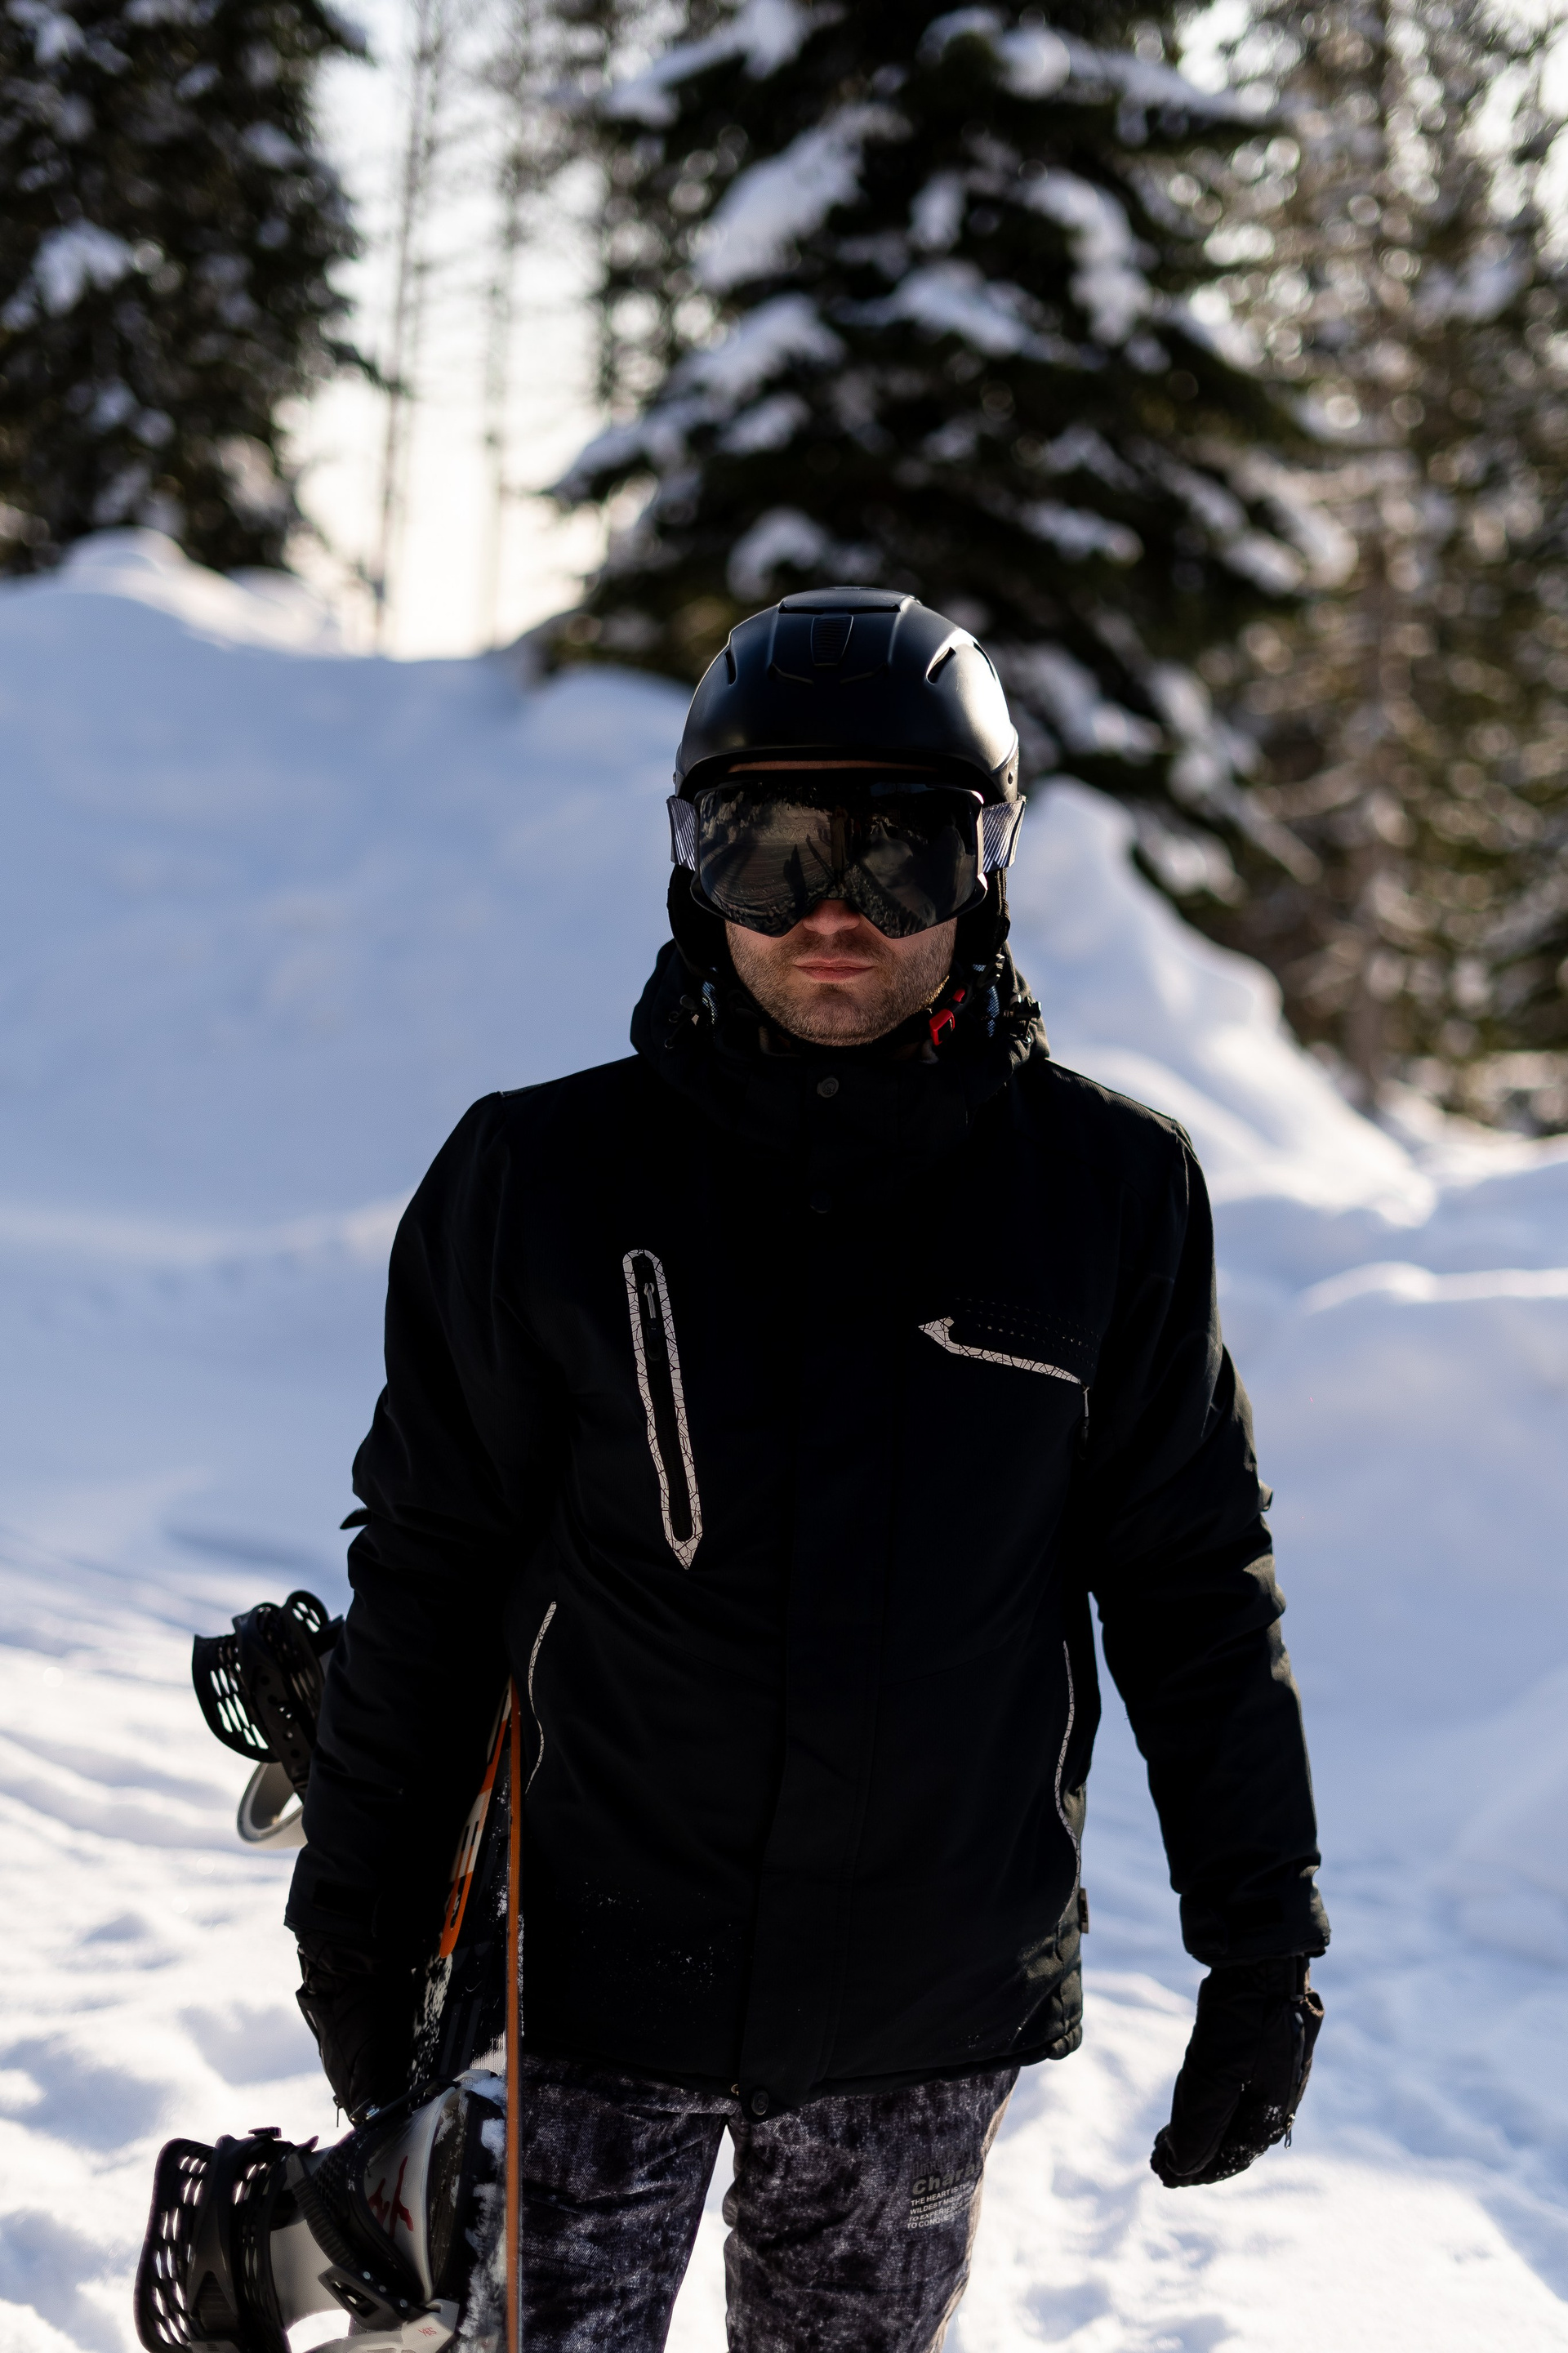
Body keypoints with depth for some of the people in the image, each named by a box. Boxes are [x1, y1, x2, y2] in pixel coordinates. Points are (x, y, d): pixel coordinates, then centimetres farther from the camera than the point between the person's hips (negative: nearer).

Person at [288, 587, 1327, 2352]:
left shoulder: (1109, 1198, -2)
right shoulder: (543, 1182, -5)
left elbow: (1194, 1589, 5)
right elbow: (427, 1576, 3)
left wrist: (1261, 1942, 5)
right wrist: (360, 1928, 6)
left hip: (934, 2014, 1)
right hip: (592, 1990, -1)